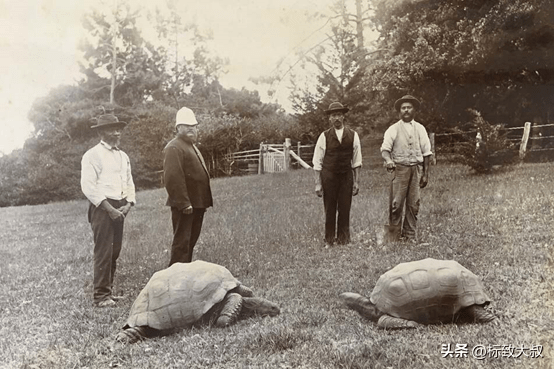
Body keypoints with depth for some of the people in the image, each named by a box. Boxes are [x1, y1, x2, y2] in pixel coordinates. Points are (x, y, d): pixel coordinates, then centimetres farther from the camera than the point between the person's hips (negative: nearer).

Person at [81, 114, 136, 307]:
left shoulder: (123, 156, 16)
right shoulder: (93, 155, -7)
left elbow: (129, 183, 19)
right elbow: (88, 187, -14)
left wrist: (128, 204, 1)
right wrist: (109, 209, -16)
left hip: (120, 209, 7)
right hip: (102, 208, -7)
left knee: (115, 251, 11)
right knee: (103, 252, -6)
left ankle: (108, 289, 23)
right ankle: (100, 295, 3)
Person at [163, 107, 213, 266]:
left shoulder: (191, 146, 20)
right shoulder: (174, 147, -13)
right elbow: (173, 178, -22)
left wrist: (204, 202, 20)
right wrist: (184, 203, -24)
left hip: (197, 204, 10)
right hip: (184, 206, -10)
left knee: (191, 241, 17)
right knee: (182, 242, -4)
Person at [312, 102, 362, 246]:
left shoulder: (353, 135, 4)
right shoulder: (324, 136, 0)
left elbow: (356, 161, 7)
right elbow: (317, 162, 0)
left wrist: (356, 181, 2)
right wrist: (318, 184, -4)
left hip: (346, 176, 1)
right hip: (328, 176, -1)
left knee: (345, 209, 3)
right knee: (329, 209, 3)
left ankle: (343, 239, 17)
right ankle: (329, 240, 15)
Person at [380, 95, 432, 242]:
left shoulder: (420, 129, 13)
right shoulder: (393, 129, 5)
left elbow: (426, 152, 13)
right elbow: (385, 148, -5)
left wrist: (426, 174, 8)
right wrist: (388, 160, -28)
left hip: (417, 169, 3)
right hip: (400, 168, -2)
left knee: (414, 204, 2)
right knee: (396, 204, -7)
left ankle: (410, 236, 11)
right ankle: (393, 237, 1)